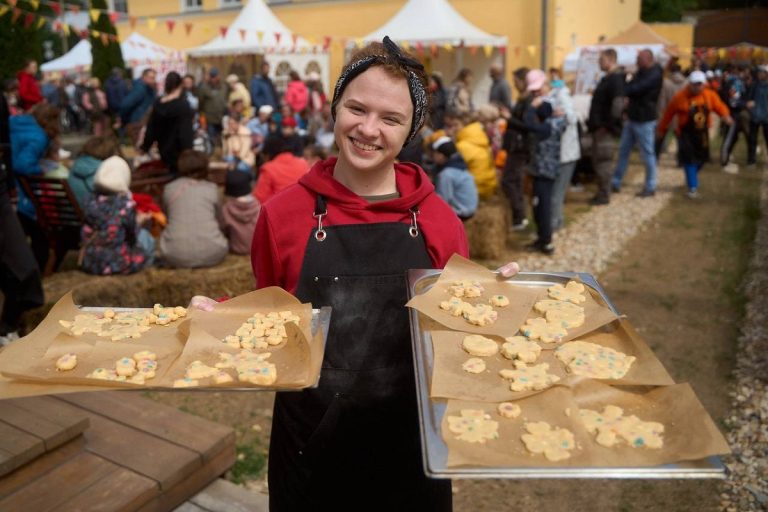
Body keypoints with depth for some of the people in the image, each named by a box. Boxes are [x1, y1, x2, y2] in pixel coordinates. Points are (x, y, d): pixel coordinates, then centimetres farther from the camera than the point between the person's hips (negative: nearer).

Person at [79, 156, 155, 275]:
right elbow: (132, 237, -7)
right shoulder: (126, 205, -19)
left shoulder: (91, 202, -8)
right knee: (146, 237, 22)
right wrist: (138, 222, 13)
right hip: (117, 264, -5)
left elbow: (86, 234, 4)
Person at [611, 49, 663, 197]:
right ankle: (615, 182, 20)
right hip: (632, 118, 9)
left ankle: (650, 188, 8)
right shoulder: (641, 72, 12)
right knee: (623, 150, 11)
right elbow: (631, 86, 11)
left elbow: (636, 88, -26)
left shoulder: (654, 75, -16)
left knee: (648, 153, -1)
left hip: (645, 120, -9)